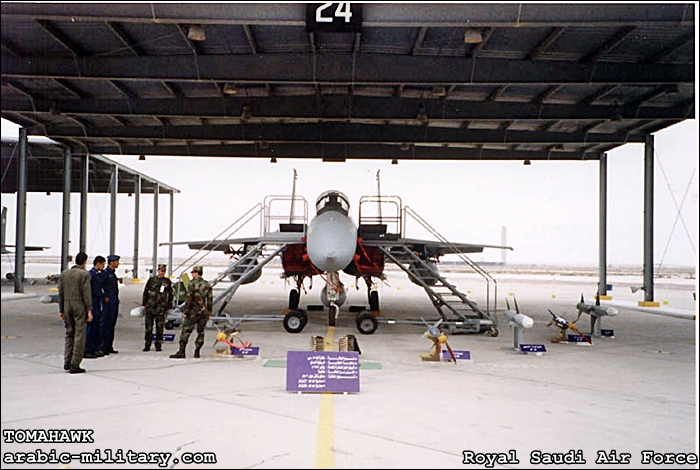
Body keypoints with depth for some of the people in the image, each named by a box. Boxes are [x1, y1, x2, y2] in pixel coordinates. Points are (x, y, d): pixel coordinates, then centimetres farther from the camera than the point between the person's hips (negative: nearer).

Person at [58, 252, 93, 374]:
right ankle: (74, 365, -4)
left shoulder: (64, 273, 11)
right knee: (80, 335, -2)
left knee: (69, 334, 15)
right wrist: (89, 311, -11)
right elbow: (86, 294, -12)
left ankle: (67, 362, 14)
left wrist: (61, 310, 17)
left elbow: (60, 293, 12)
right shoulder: (84, 274, -7)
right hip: (80, 306, -6)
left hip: (67, 306, 6)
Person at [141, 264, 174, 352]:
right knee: (148, 326, 3)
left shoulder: (167, 282, 5)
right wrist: (143, 304, 7)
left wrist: (168, 307, 5)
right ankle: (147, 345, 12)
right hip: (150, 306, 1)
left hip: (161, 307, -1)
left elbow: (170, 295, 8)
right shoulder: (151, 279, 6)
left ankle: (158, 345, 10)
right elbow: (145, 292, 10)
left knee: (159, 327, 2)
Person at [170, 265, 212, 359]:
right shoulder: (207, 285, 10)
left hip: (193, 311, -5)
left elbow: (189, 299, -12)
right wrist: (209, 313, 15)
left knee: (186, 331, -2)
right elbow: (210, 300, 10)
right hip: (204, 312, 5)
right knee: (201, 332, 10)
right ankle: (197, 352, 8)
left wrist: (185, 311, -9)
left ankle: (181, 352, -5)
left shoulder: (192, 284, -7)